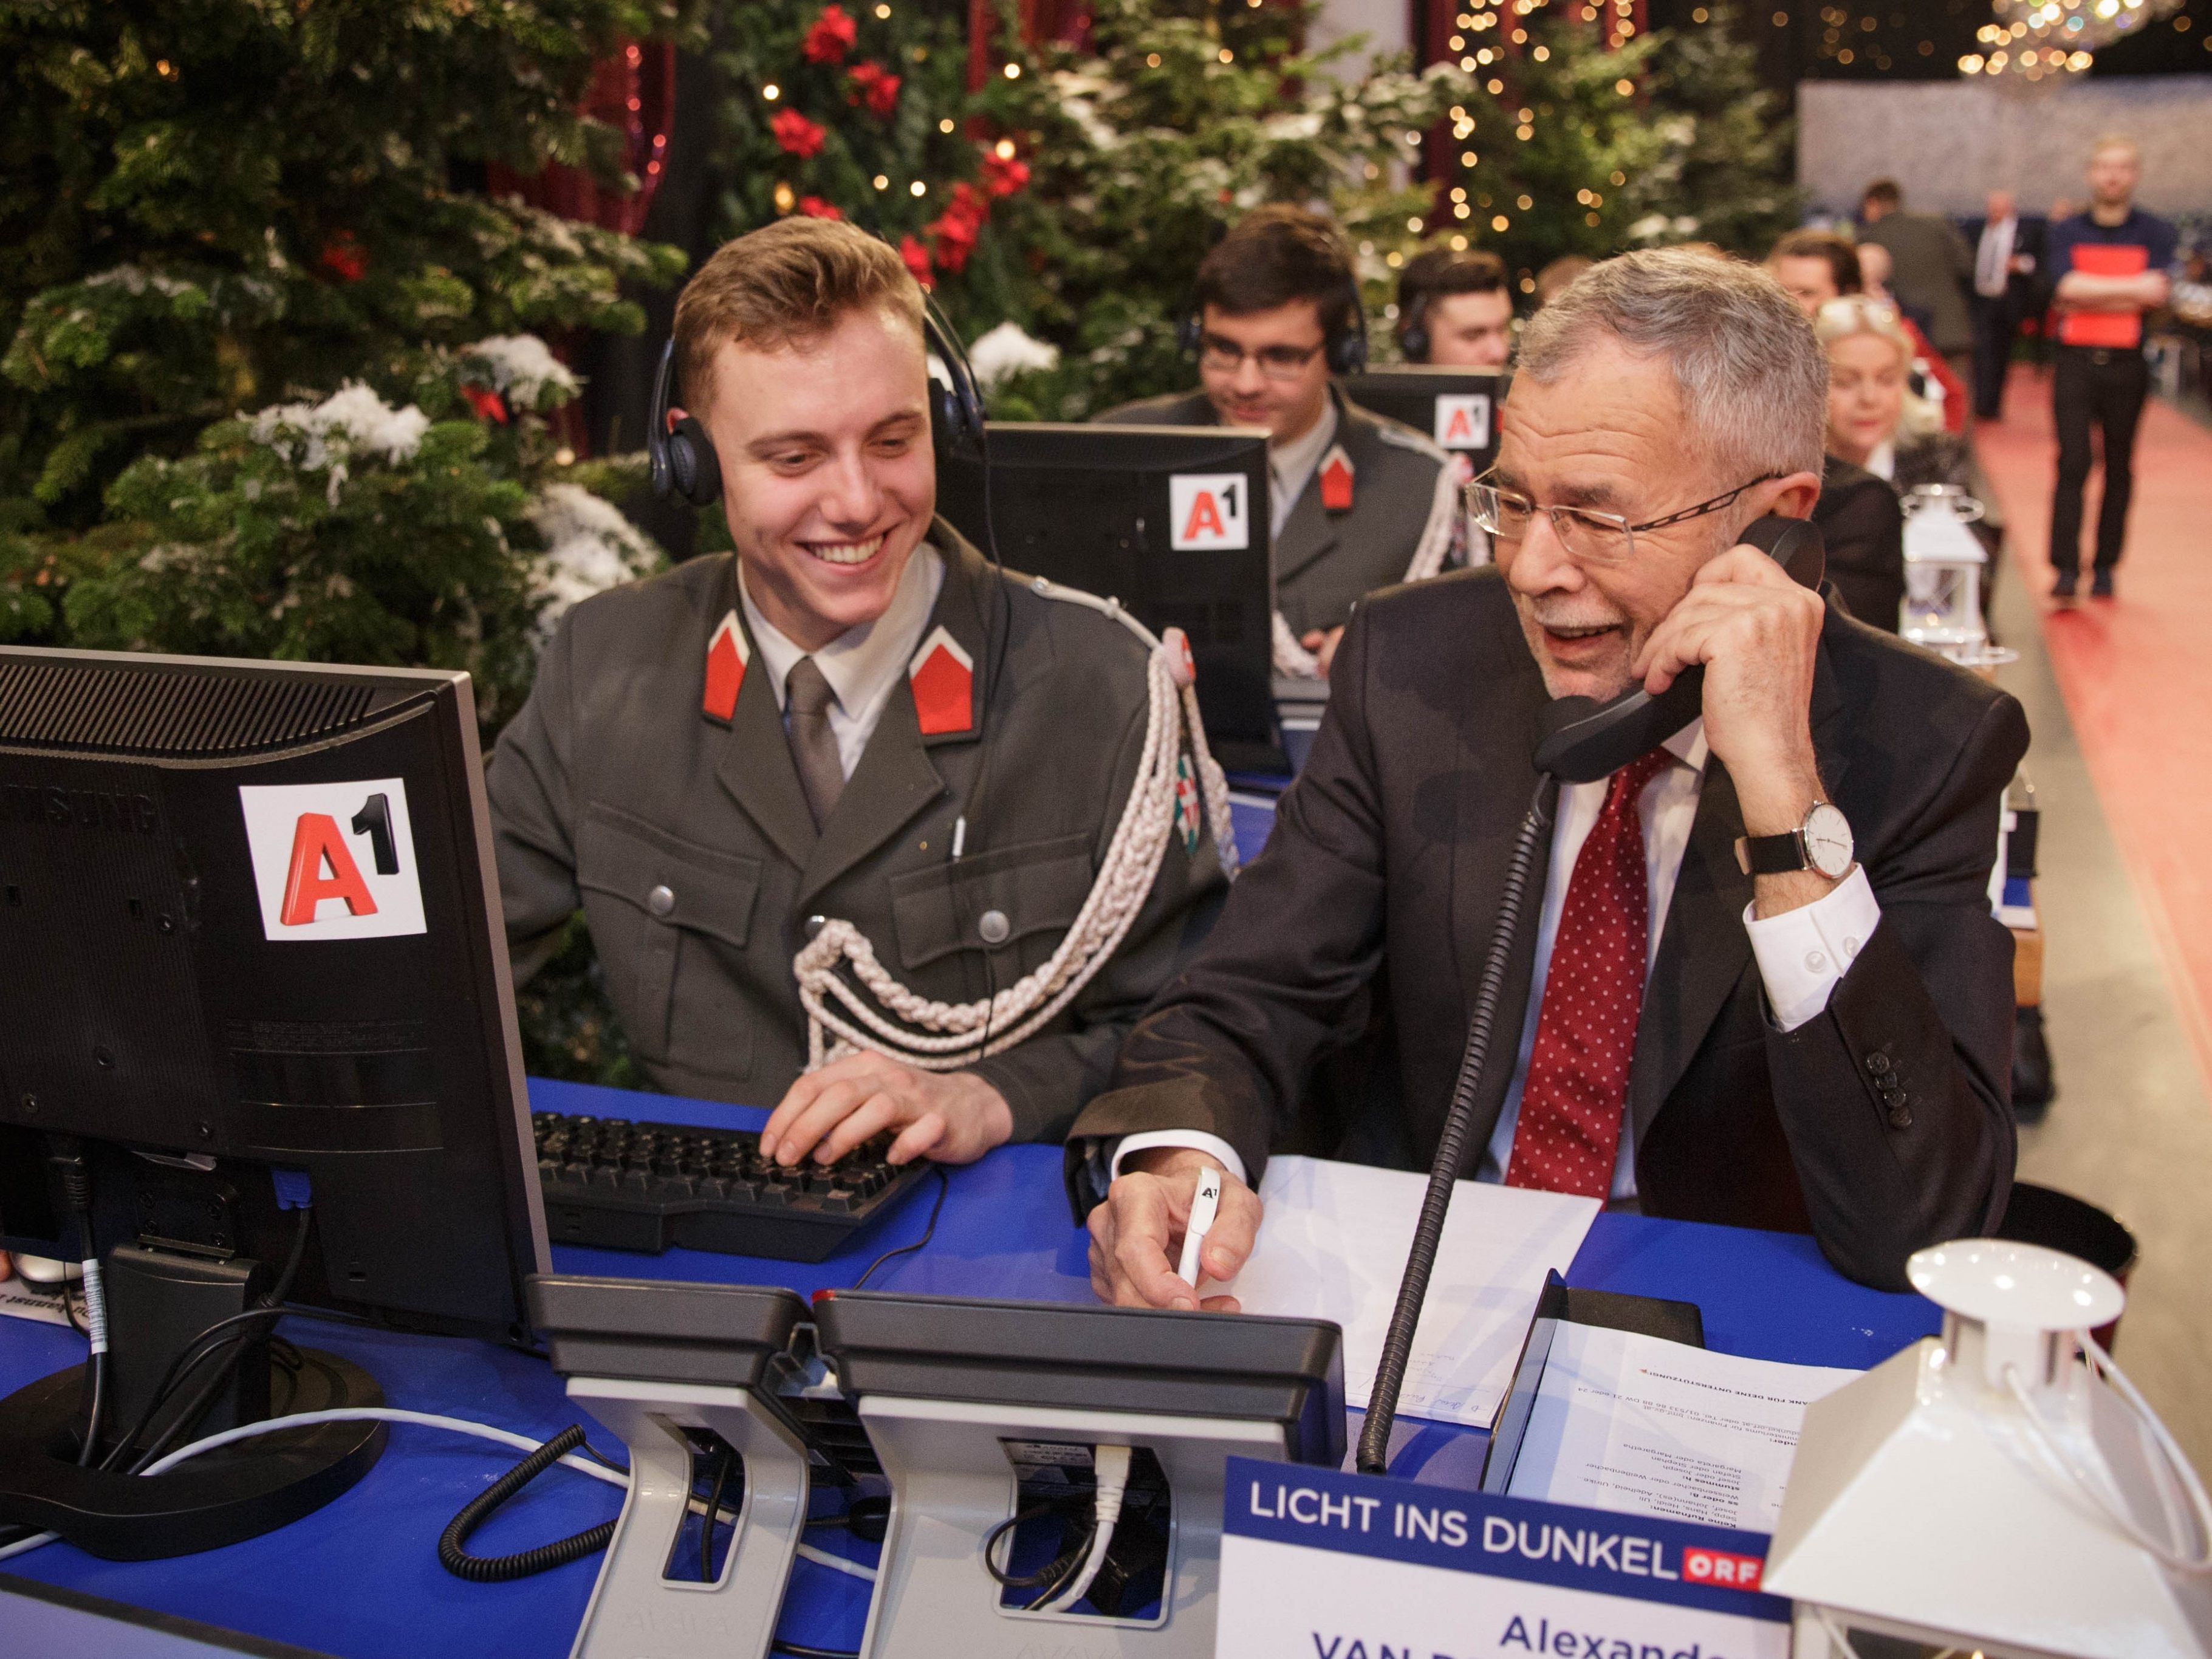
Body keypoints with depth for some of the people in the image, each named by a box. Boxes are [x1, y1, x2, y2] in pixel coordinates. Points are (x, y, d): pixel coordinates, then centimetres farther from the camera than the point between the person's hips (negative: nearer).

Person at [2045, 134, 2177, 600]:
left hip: (2127, 364, 1)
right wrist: (2131, 287, -11)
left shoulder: (2157, 234, 6)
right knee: (2073, 463, -9)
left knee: (2119, 469, 6)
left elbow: (2155, 295, -8)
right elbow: (2067, 286, -10)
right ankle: (2066, 567, -11)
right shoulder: (2067, 232, 8)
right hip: (2075, 362, 0)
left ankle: (2105, 567, 13)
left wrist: (2089, 294, -9)